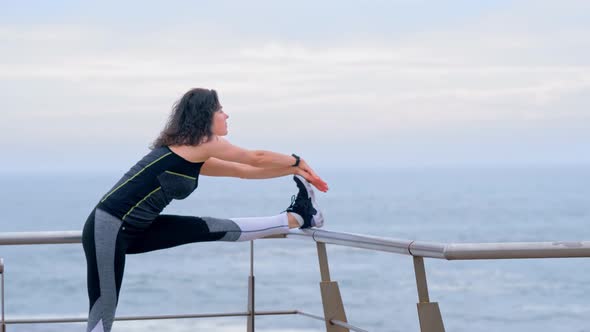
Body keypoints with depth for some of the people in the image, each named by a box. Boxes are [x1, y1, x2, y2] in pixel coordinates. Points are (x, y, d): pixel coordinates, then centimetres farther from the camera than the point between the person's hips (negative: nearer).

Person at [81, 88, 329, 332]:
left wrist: (295, 170, 28)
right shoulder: (200, 143, -10)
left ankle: (295, 218, 15)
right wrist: (298, 163, 16)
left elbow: (244, 171, 25)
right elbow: (256, 159, 2)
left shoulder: (196, 160, 15)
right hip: (108, 228, -9)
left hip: (135, 229, 9)